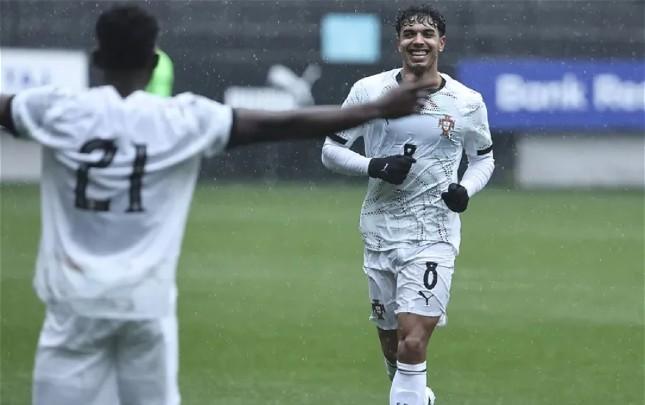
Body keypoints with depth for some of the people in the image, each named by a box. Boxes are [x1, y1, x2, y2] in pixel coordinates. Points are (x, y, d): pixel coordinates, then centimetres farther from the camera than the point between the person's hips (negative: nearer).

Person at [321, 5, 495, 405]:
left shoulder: (467, 102, 0)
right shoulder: (369, 91, -1)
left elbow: (484, 158, 15)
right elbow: (331, 149, 5)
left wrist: (466, 188, -6)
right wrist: (374, 166, -13)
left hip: (434, 236, -2)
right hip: (380, 233, 2)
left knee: (413, 344, -17)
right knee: (393, 348, 12)